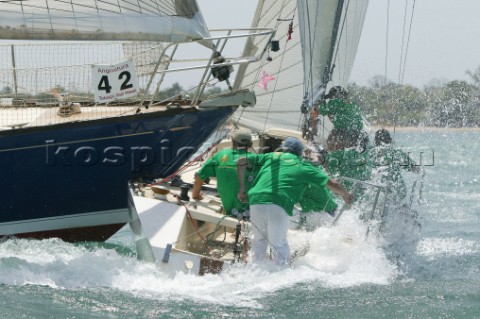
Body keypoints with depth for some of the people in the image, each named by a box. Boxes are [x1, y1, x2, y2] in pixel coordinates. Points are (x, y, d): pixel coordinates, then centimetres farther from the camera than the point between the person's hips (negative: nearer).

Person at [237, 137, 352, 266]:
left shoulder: (271, 157, 24)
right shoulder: (304, 166, 18)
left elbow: (242, 161, 20)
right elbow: (332, 184, 19)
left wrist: (242, 187, 22)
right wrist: (346, 195, 37)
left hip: (256, 202, 2)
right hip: (279, 207, -2)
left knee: (259, 239, 23)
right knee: (279, 244, 12)